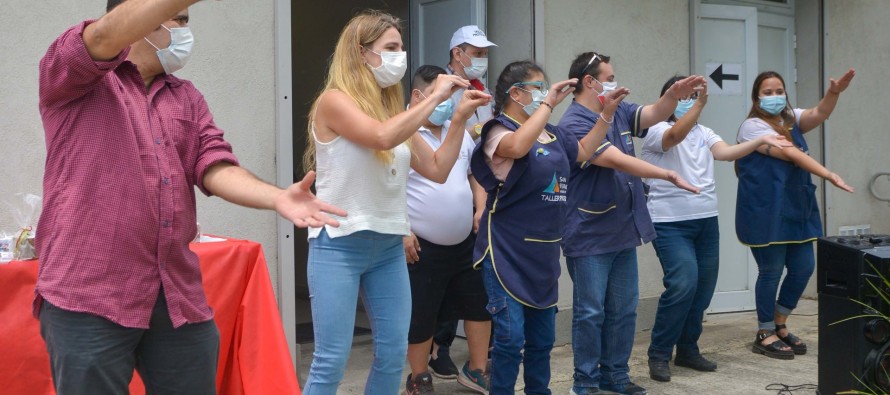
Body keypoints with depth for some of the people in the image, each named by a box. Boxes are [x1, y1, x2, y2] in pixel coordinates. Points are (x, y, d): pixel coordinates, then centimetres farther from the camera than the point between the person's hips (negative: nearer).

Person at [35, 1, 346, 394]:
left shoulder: (187, 98, 17)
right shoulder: (69, 77, 2)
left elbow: (215, 167, 3)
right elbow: (107, 38, -21)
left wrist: (277, 197, -17)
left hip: (179, 295, 5)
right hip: (90, 293, -5)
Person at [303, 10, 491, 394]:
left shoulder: (395, 110, 11)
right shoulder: (334, 101, -8)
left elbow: (438, 169, 12)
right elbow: (383, 136, -27)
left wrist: (460, 118, 3)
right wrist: (435, 96, -17)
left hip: (389, 247, 7)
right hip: (339, 245, -7)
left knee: (393, 354, 10)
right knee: (331, 361, -5)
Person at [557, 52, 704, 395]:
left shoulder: (619, 112, 9)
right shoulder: (574, 124, -17)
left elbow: (654, 114, 3)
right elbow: (618, 160, -23)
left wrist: (674, 94, -19)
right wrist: (670, 176, -23)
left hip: (623, 231, 8)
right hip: (590, 236, -8)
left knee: (623, 310, 13)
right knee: (590, 312, 1)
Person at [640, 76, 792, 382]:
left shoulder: (703, 133, 13)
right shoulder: (657, 131, -6)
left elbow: (726, 152, -4)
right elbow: (676, 135, -28)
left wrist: (762, 140, -18)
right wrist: (699, 103, -40)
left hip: (706, 220, 7)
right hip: (670, 223, -7)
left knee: (703, 288, 7)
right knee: (683, 284, -19)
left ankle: (687, 350, 23)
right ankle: (659, 354, -5)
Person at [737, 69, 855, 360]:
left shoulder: (792, 120, 13)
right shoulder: (753, 126, -8)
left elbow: (819, 114, -8)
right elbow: (792, 154, -18)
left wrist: (834, 93, -28)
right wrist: (830, 176, -25)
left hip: (798, 209, 7)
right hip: (766, 213, -7)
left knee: (803, 267, 7)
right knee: (771, 271, 0)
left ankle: (779, 326, 25)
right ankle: (764, 335, 13)